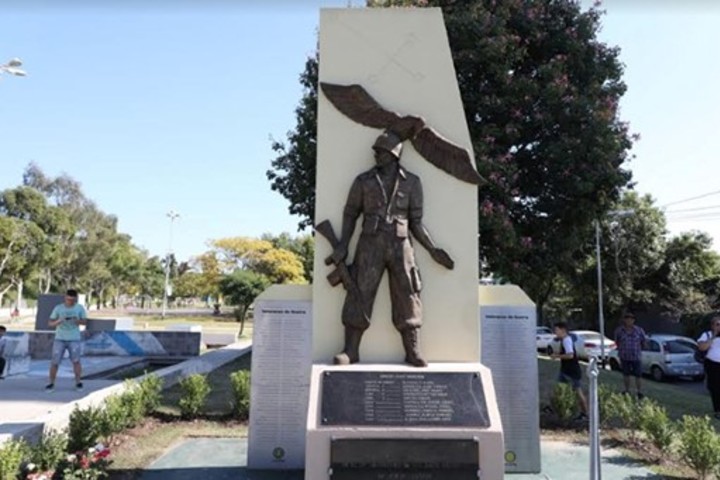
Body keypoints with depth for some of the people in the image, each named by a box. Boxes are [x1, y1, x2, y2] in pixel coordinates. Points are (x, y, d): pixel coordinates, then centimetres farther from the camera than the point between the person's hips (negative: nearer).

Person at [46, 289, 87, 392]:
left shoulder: (80, 308, 0)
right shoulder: (58, 308, -1)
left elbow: (85, 321, 3)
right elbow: (50, 323, -1)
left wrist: (77, 321, -17)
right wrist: (59, 321, -21)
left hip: (74, 339, 0)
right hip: (59, 339, 1)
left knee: (76, 361, -3)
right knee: (54, 362, 0)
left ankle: (78, 382, 9)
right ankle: (51, 383, 12)